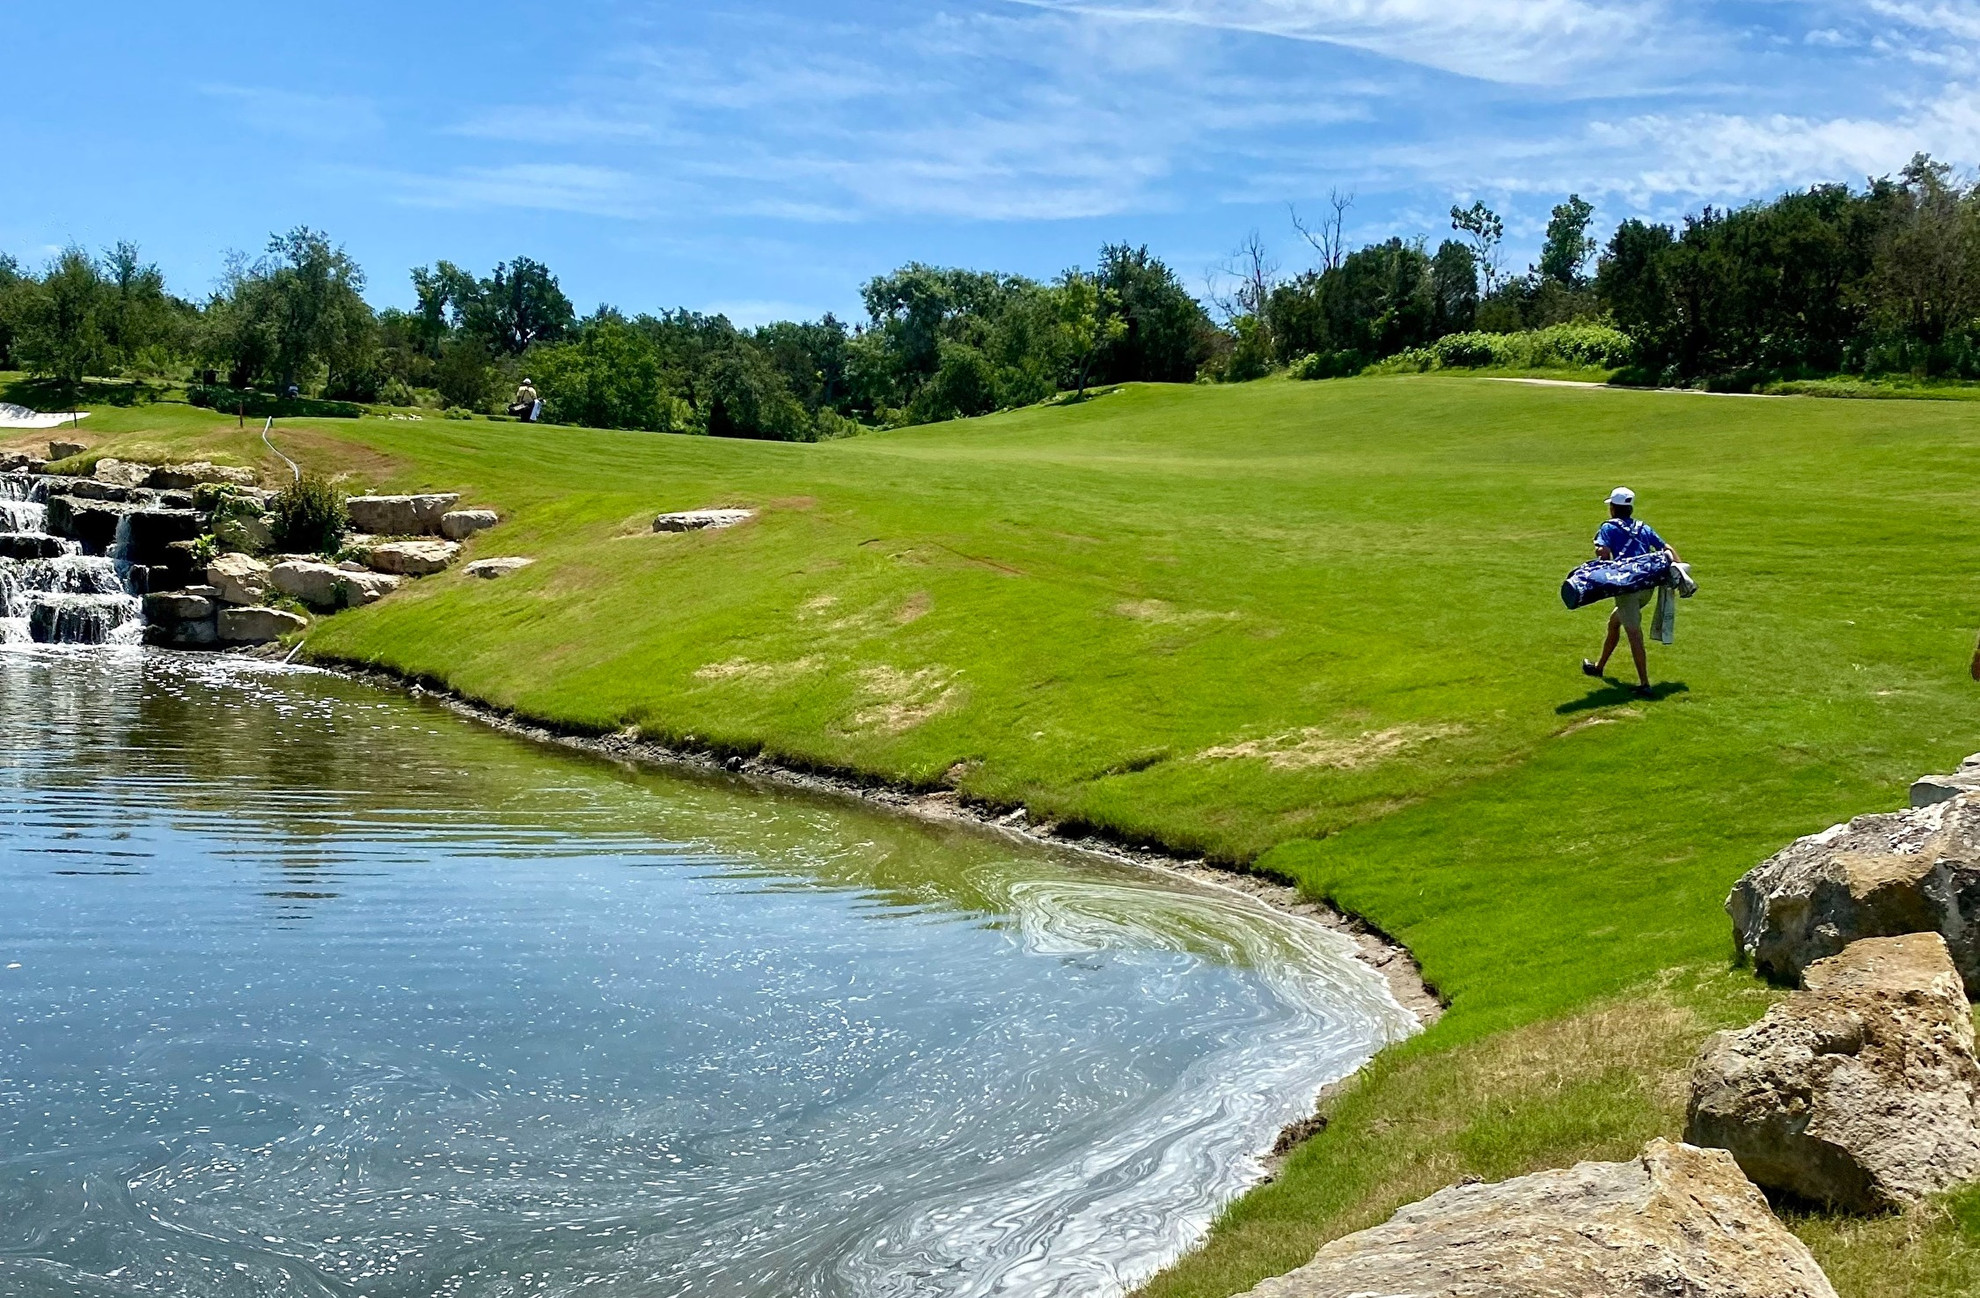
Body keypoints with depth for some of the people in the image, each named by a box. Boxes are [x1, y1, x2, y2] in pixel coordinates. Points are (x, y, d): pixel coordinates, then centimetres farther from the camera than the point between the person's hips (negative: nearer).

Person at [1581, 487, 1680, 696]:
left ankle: (1644, 683, -17)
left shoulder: (1609, 527, 5)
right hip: (1648, 586, 7)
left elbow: (1604, 553, -12)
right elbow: (1666, 549, 14)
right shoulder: (1644, 528, 22)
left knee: (1634, 633, -10)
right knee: (1614, 621, 25)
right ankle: (1599, 666, 40)